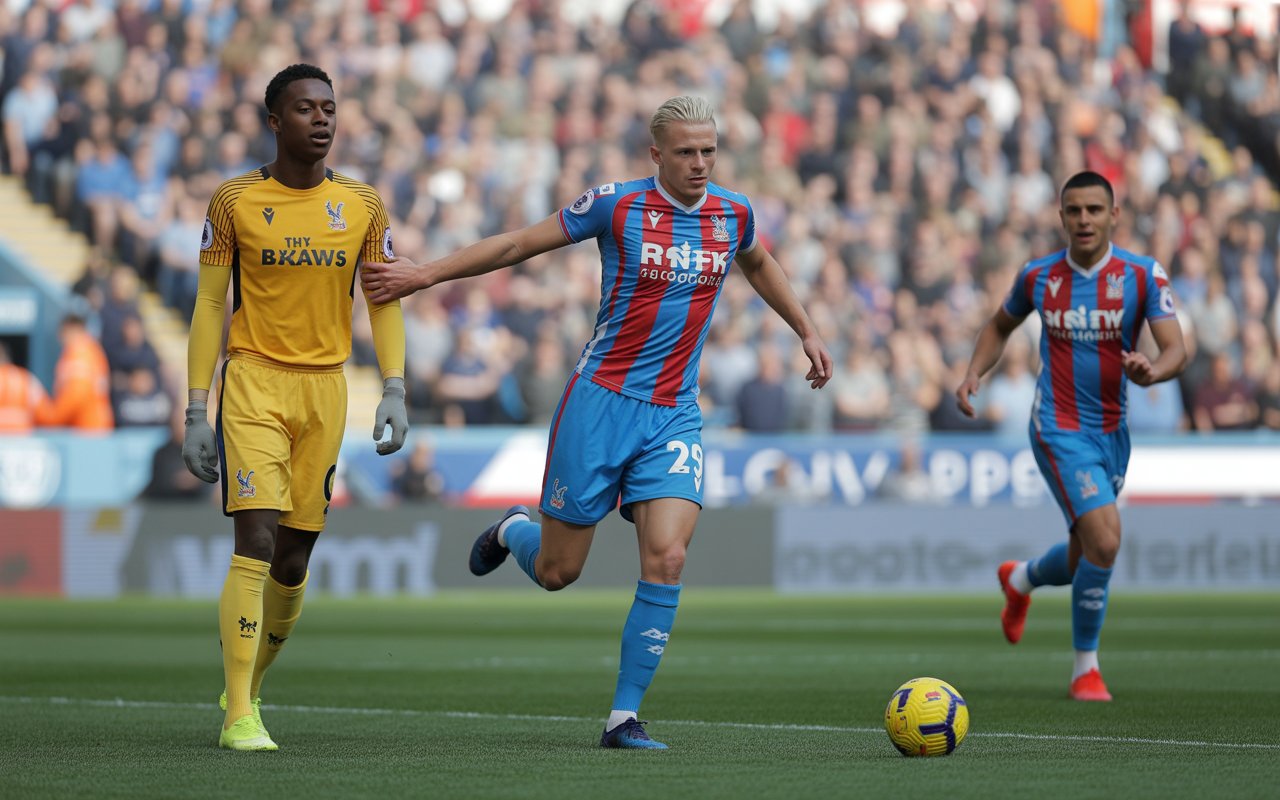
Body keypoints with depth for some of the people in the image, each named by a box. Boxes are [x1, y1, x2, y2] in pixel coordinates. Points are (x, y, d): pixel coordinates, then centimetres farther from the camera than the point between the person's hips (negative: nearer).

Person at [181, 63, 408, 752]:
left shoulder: (361, 205, 6)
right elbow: (208, 307, 2)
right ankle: (239, 717, -14)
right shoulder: (235, 202, -1)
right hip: (253, 383, -3)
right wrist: (196, 413, -3)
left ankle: (247, 688, 28)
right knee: (257, 542, -16)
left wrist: (394, 392, -3)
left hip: (325, 388, 3)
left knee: (294, 557, 6)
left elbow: (384, 301, 9)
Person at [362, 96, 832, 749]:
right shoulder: (617, 205, -9)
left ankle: (624, 717, -6)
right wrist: (426, 274, -2)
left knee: (666, 559, -16)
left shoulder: (732, 214, 4)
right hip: (601, 401, -3)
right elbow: (519, 244, 0)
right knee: (556, 573, 4)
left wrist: (807, 332, 29)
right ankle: (512, 531, 42)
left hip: (674, 416, 3)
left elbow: (758, 264, 28)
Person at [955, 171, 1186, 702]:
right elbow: (1000, 326, 17)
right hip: (1059, 429, -3)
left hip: (1112, 432, 3)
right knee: (1104, 539, -21)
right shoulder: (1039, 276, -3)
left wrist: (1153, 372, -35)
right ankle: (1085, 668, -5)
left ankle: (1021, 579, 52)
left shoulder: (1143, 275, -5)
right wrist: (973, 374, 2)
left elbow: (1176, 350, -12)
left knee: (1084, 560, 16)